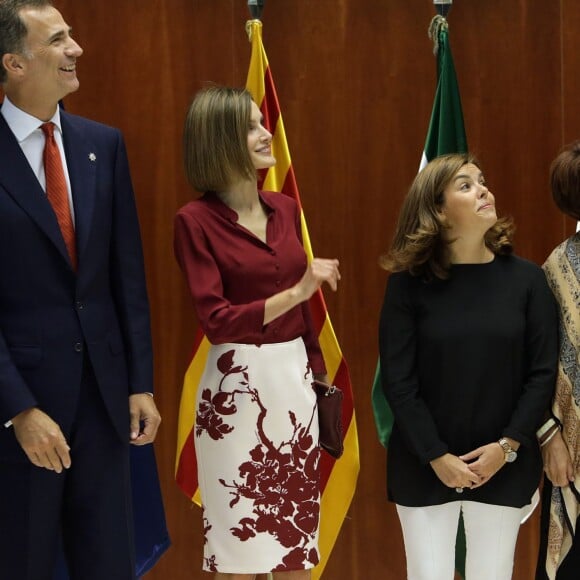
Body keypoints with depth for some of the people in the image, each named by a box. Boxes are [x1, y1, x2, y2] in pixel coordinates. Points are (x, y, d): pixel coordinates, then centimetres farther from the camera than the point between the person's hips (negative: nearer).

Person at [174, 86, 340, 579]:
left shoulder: (285, 209, 8)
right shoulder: (196, 220, -11)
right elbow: (216, 321, -17)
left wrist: (318, 374, 16)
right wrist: (297, 291, -24)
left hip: (294, 377, 6)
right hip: (239, 385, -6)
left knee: (297, 536, 11)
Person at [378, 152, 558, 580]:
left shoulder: (526, 278, -1)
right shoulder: (409, 283, -6)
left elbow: (543, 373, -1)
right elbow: (398, 380, -7)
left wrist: (507, 446, -10)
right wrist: (436, 456, -13)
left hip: (504, 465, 1)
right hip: (423, 464, -1)